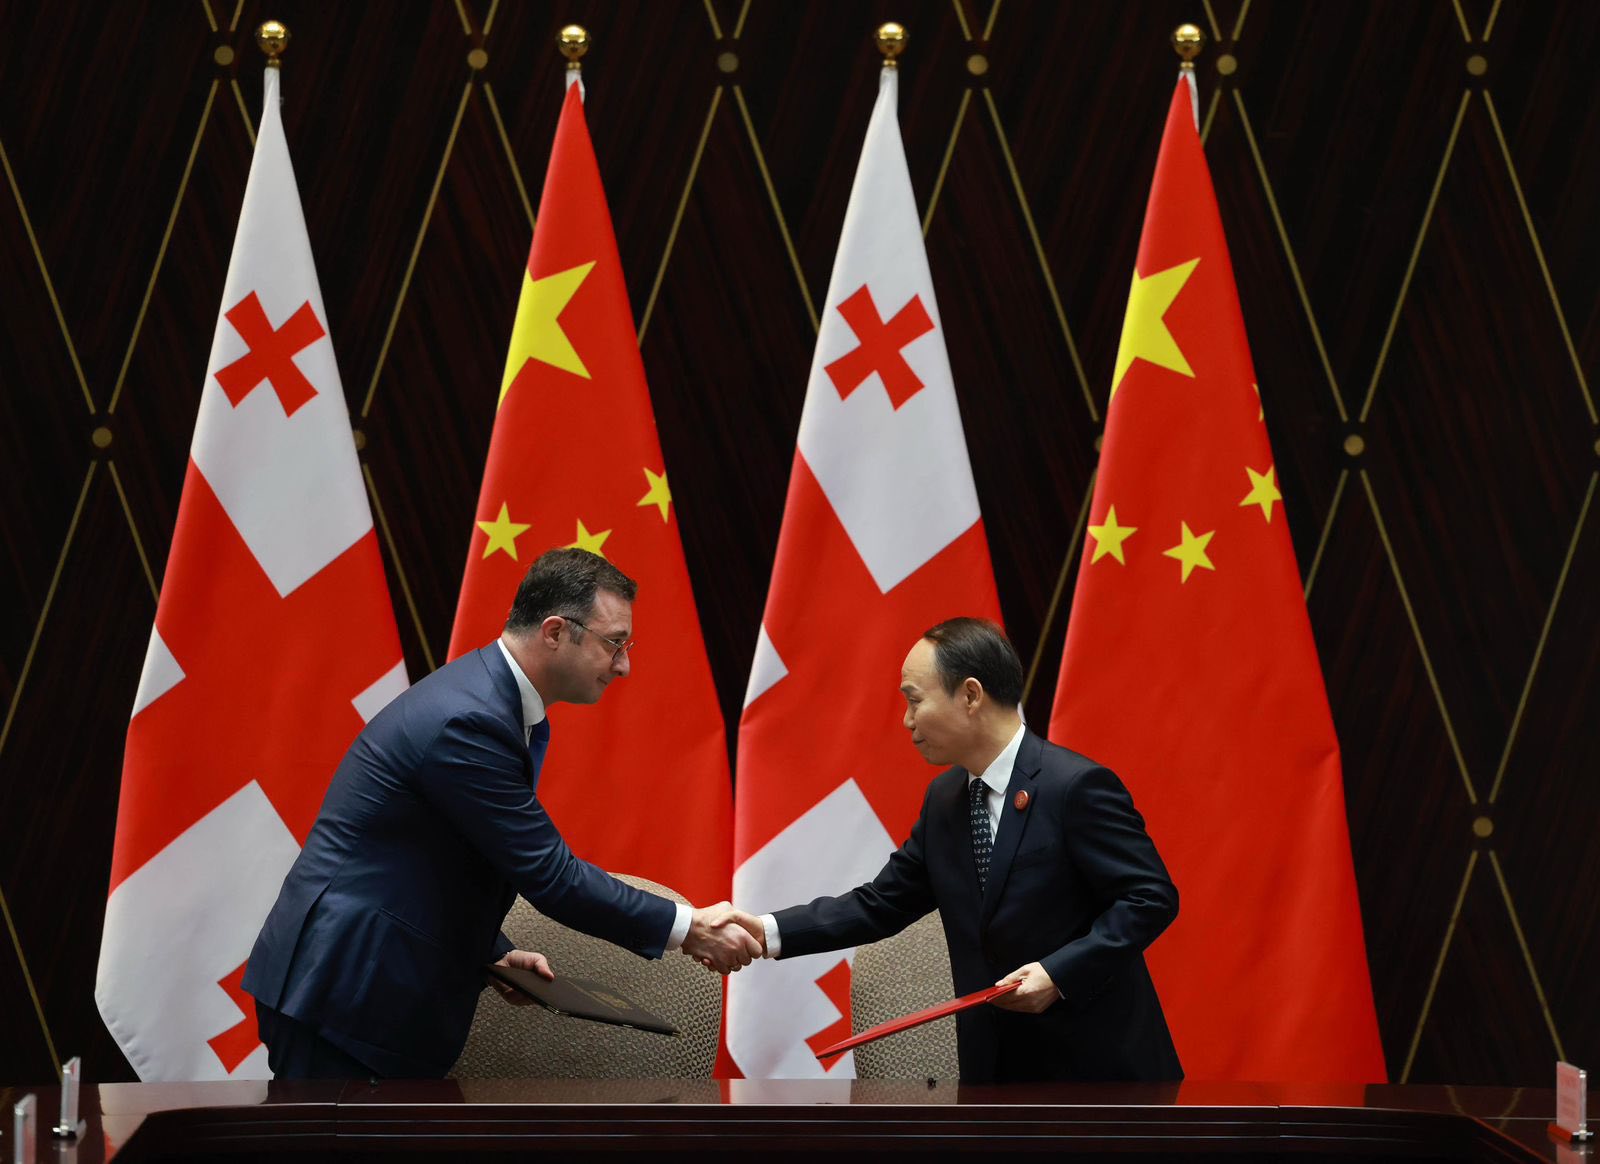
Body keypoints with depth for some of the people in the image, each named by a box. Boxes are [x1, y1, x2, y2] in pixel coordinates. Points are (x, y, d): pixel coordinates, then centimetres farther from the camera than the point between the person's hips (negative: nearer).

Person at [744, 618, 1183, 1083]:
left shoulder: (1077, 786, -16)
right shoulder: (944, 799, 8)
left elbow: (1151, 897, -17)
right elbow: (882, 903, 11)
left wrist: (1059, 973, -24)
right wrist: (770, 932, 1)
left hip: (1098, 1062, -7)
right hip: (997, 1065, 7)